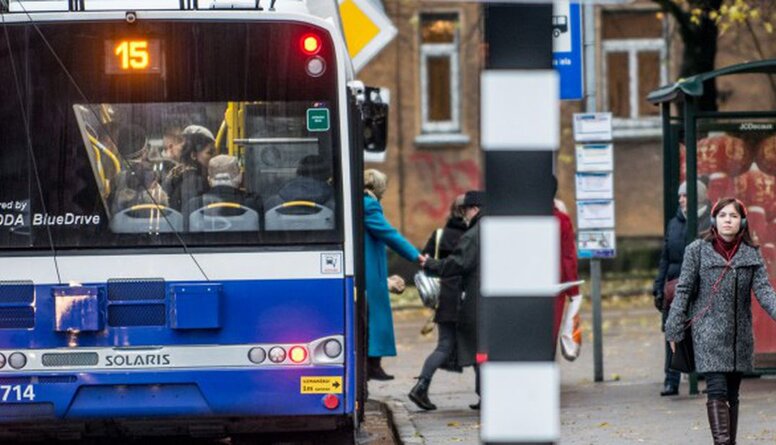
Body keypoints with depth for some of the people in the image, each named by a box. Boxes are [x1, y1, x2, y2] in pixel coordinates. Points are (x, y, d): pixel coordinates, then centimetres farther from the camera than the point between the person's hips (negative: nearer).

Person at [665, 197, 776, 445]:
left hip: (740, 336, 4)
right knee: (717, 391, -15)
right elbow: (684, 291, 0)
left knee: (732, 394, 11)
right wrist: (674, 329, -3)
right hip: (709, 333, -4)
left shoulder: (751, 253, 6)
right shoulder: (697, 250, -1)